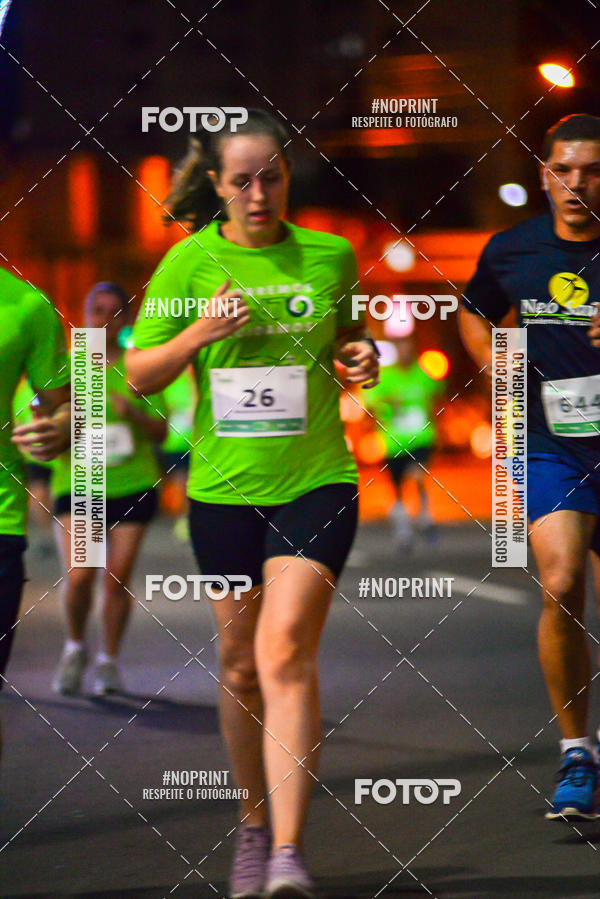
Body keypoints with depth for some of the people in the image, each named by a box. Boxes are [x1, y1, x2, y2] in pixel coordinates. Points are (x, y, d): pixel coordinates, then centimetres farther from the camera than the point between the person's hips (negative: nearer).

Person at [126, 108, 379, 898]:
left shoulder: (331, 256, 3)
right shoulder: (189, 262, 1)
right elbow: (139, 375, 2)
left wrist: (362, 357, -3)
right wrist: (197, 335, -15)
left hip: (316, 482, -2)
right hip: (224, 487, 2)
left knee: (286, 651, -17)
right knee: (240, 665, 10)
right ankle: (253, 827, 28)